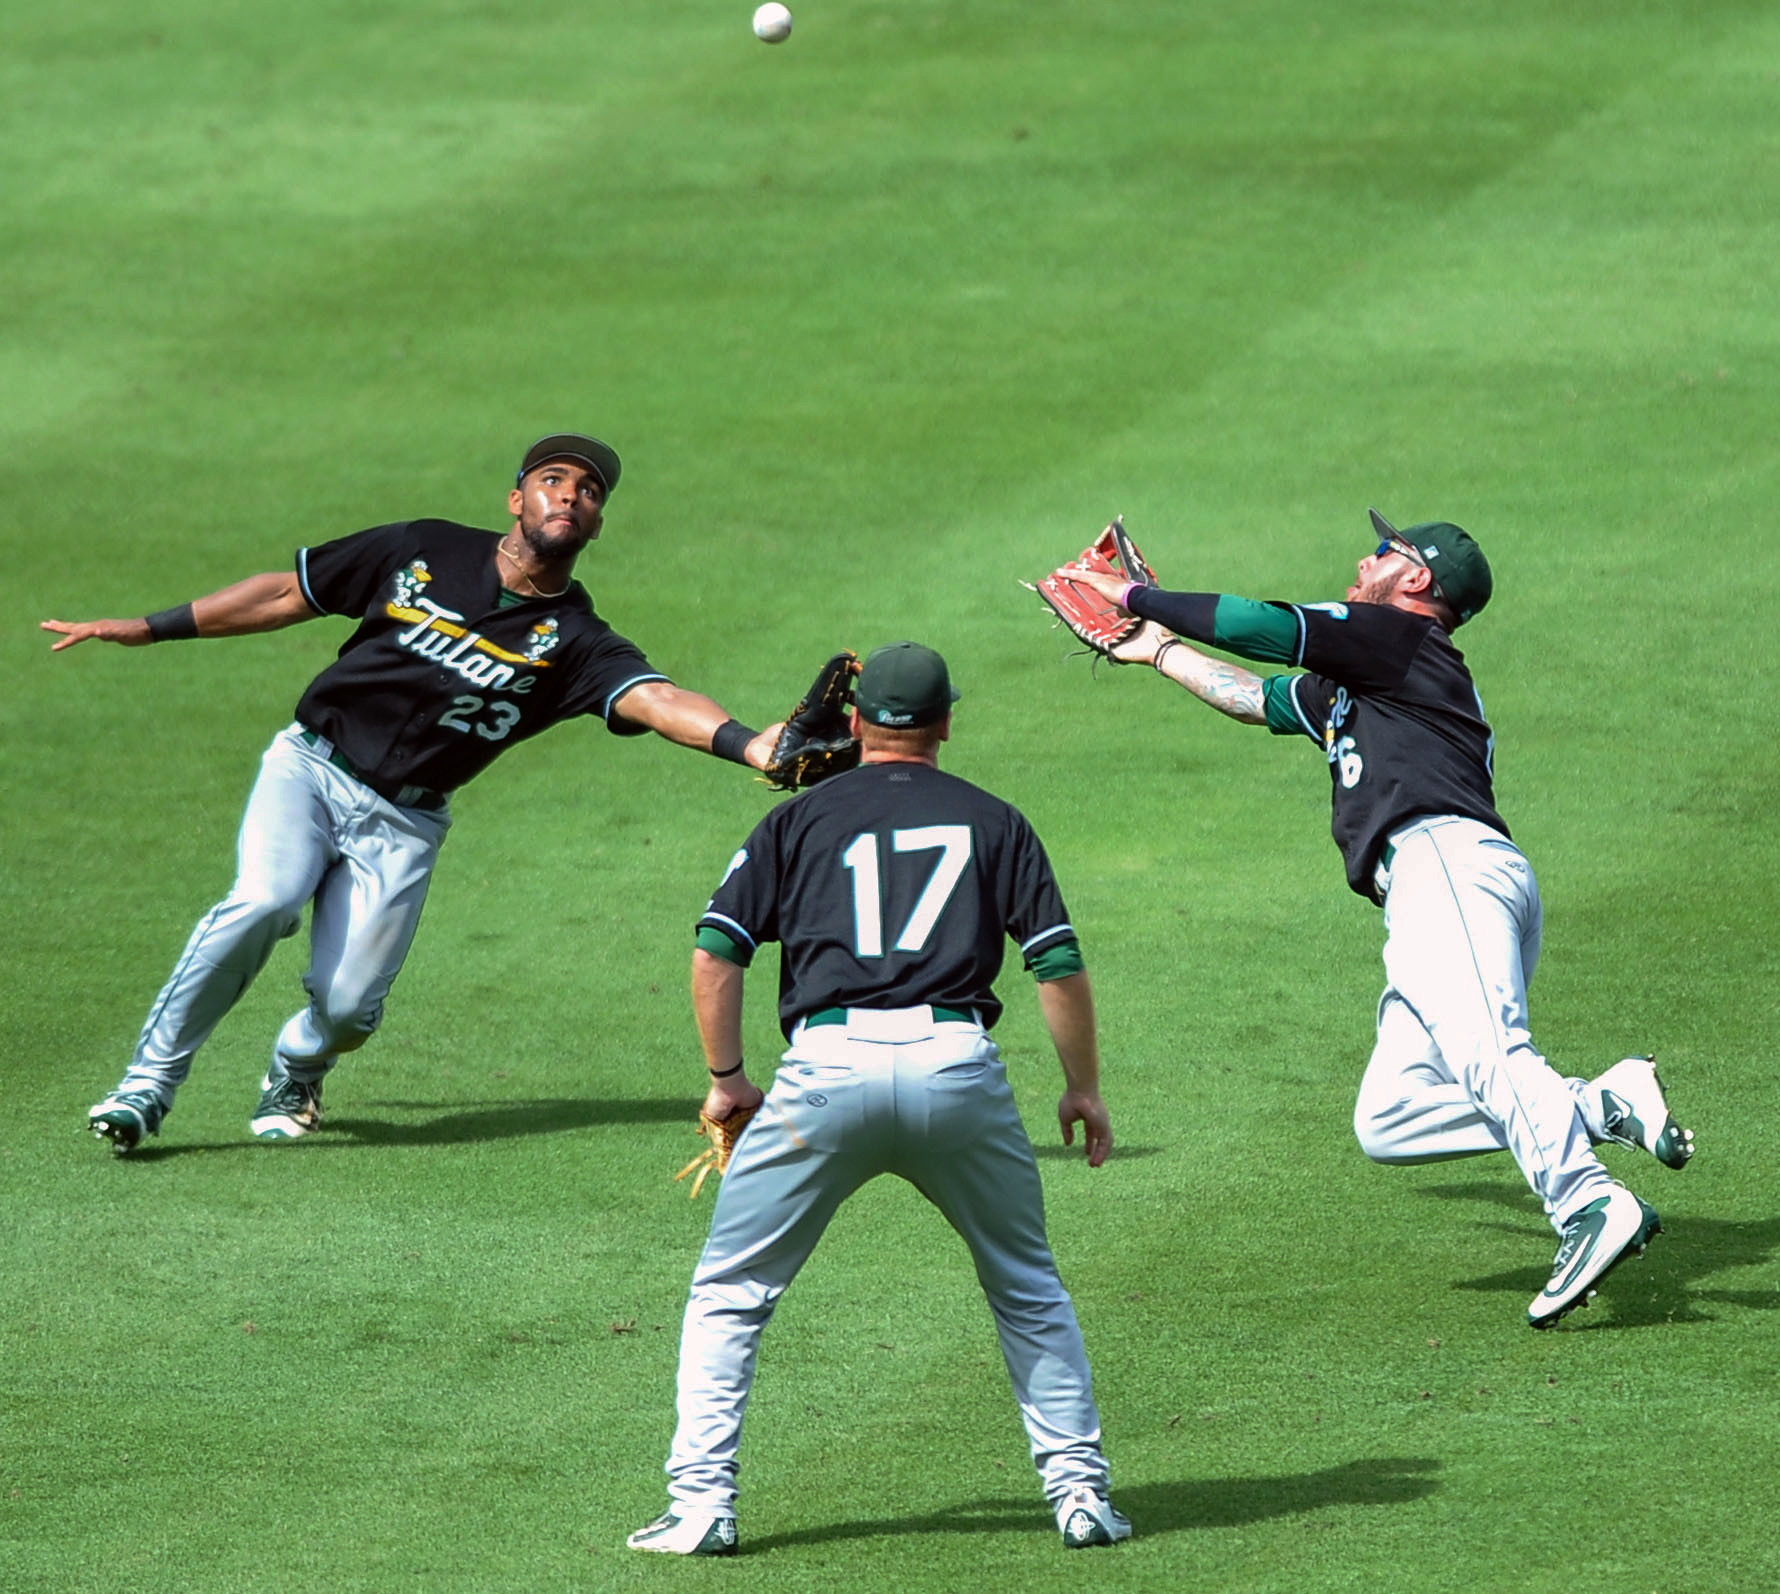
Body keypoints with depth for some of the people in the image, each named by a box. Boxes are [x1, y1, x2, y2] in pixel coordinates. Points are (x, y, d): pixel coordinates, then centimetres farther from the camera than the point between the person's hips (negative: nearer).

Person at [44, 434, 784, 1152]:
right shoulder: (424, 552, 0)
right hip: (310, 768, 0)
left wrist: (743, 743, -43)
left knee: (347, 1004, -12)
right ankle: (148, 1083, -15)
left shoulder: (574, 642, -4)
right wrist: (150, 628, 9)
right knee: (264, 901, -28)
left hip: (403, 824, 1)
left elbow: (655, 697, -22)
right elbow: (289, 594, 9)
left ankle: (296, 1069, 26)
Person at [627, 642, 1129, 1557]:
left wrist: (727, 1081, 16)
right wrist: (1083, 1088, 20)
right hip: (958, 1065, 1)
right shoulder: (992, 821, 17)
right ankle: (1079, 1489, 15)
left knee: (729, 1294, 11)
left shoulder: (801, 819, 16)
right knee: (1027, 1289, 21)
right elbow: (1058, 964, 10)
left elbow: (715, 954, 7)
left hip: (828, 1066, -1)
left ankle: (700, 1503, 1)